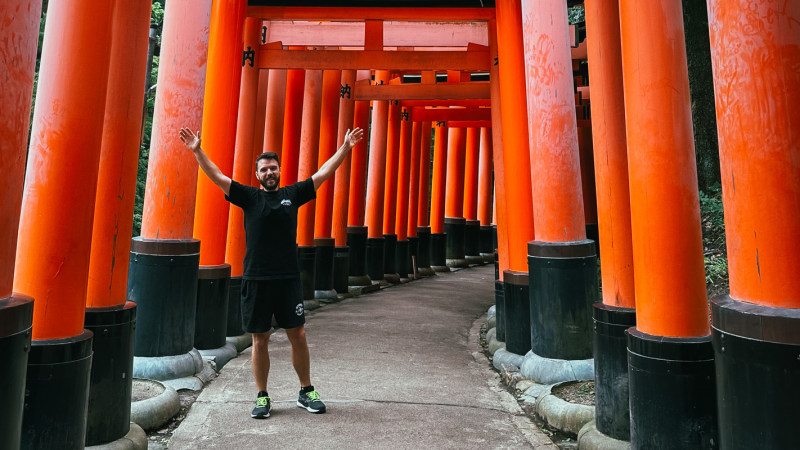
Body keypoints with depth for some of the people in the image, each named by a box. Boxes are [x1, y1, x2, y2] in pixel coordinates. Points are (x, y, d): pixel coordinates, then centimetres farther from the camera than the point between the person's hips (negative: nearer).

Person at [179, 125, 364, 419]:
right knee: (260, 340, 7)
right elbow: (218, 177, -1)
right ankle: (262, 397, 22)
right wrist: (197, 150, -9)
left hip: (288, 278, 1)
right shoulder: (249, 197, 6)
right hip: (256, 280, -1)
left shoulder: (292, 194, 9)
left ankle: (306, 392, 21)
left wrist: (346, 146, 8)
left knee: (298, 336, 5)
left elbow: (324, 172, 9)